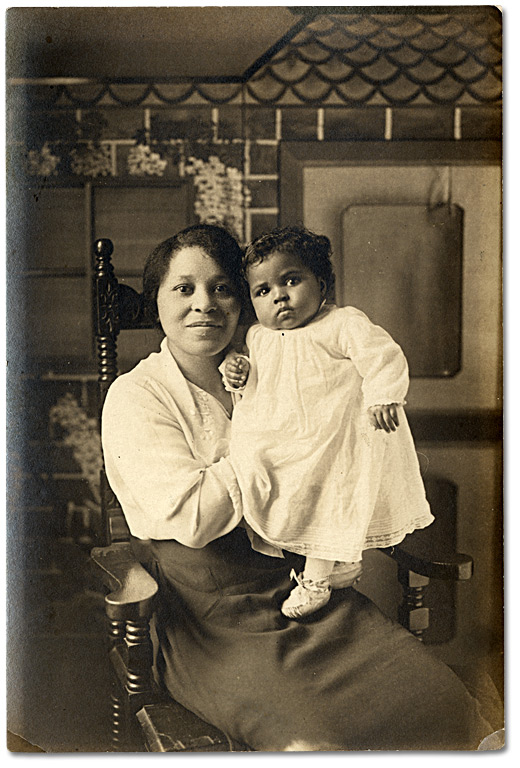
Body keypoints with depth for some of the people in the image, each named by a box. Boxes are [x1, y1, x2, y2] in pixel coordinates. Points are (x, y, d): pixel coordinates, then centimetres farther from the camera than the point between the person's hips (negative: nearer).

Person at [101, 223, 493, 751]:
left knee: (443, 703, -12)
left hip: (303, 587, 5)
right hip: (211, 618, -5)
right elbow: (192, 518, -16)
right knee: (308, 741, -27)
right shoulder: (135, 397, -5)